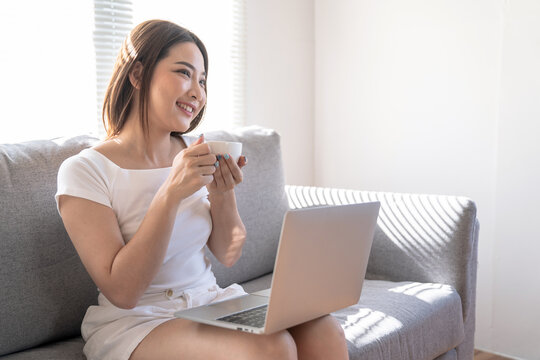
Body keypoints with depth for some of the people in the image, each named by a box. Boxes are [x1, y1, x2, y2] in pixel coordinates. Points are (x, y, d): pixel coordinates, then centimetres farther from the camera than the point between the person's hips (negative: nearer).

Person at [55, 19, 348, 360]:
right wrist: (171, 193, -27)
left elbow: (228, 254, 8)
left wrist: (221, 196, -13)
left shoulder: (200, 153, 5)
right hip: (134, 321, -5)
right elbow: (122, 292, -19)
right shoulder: (83, 171, -12)